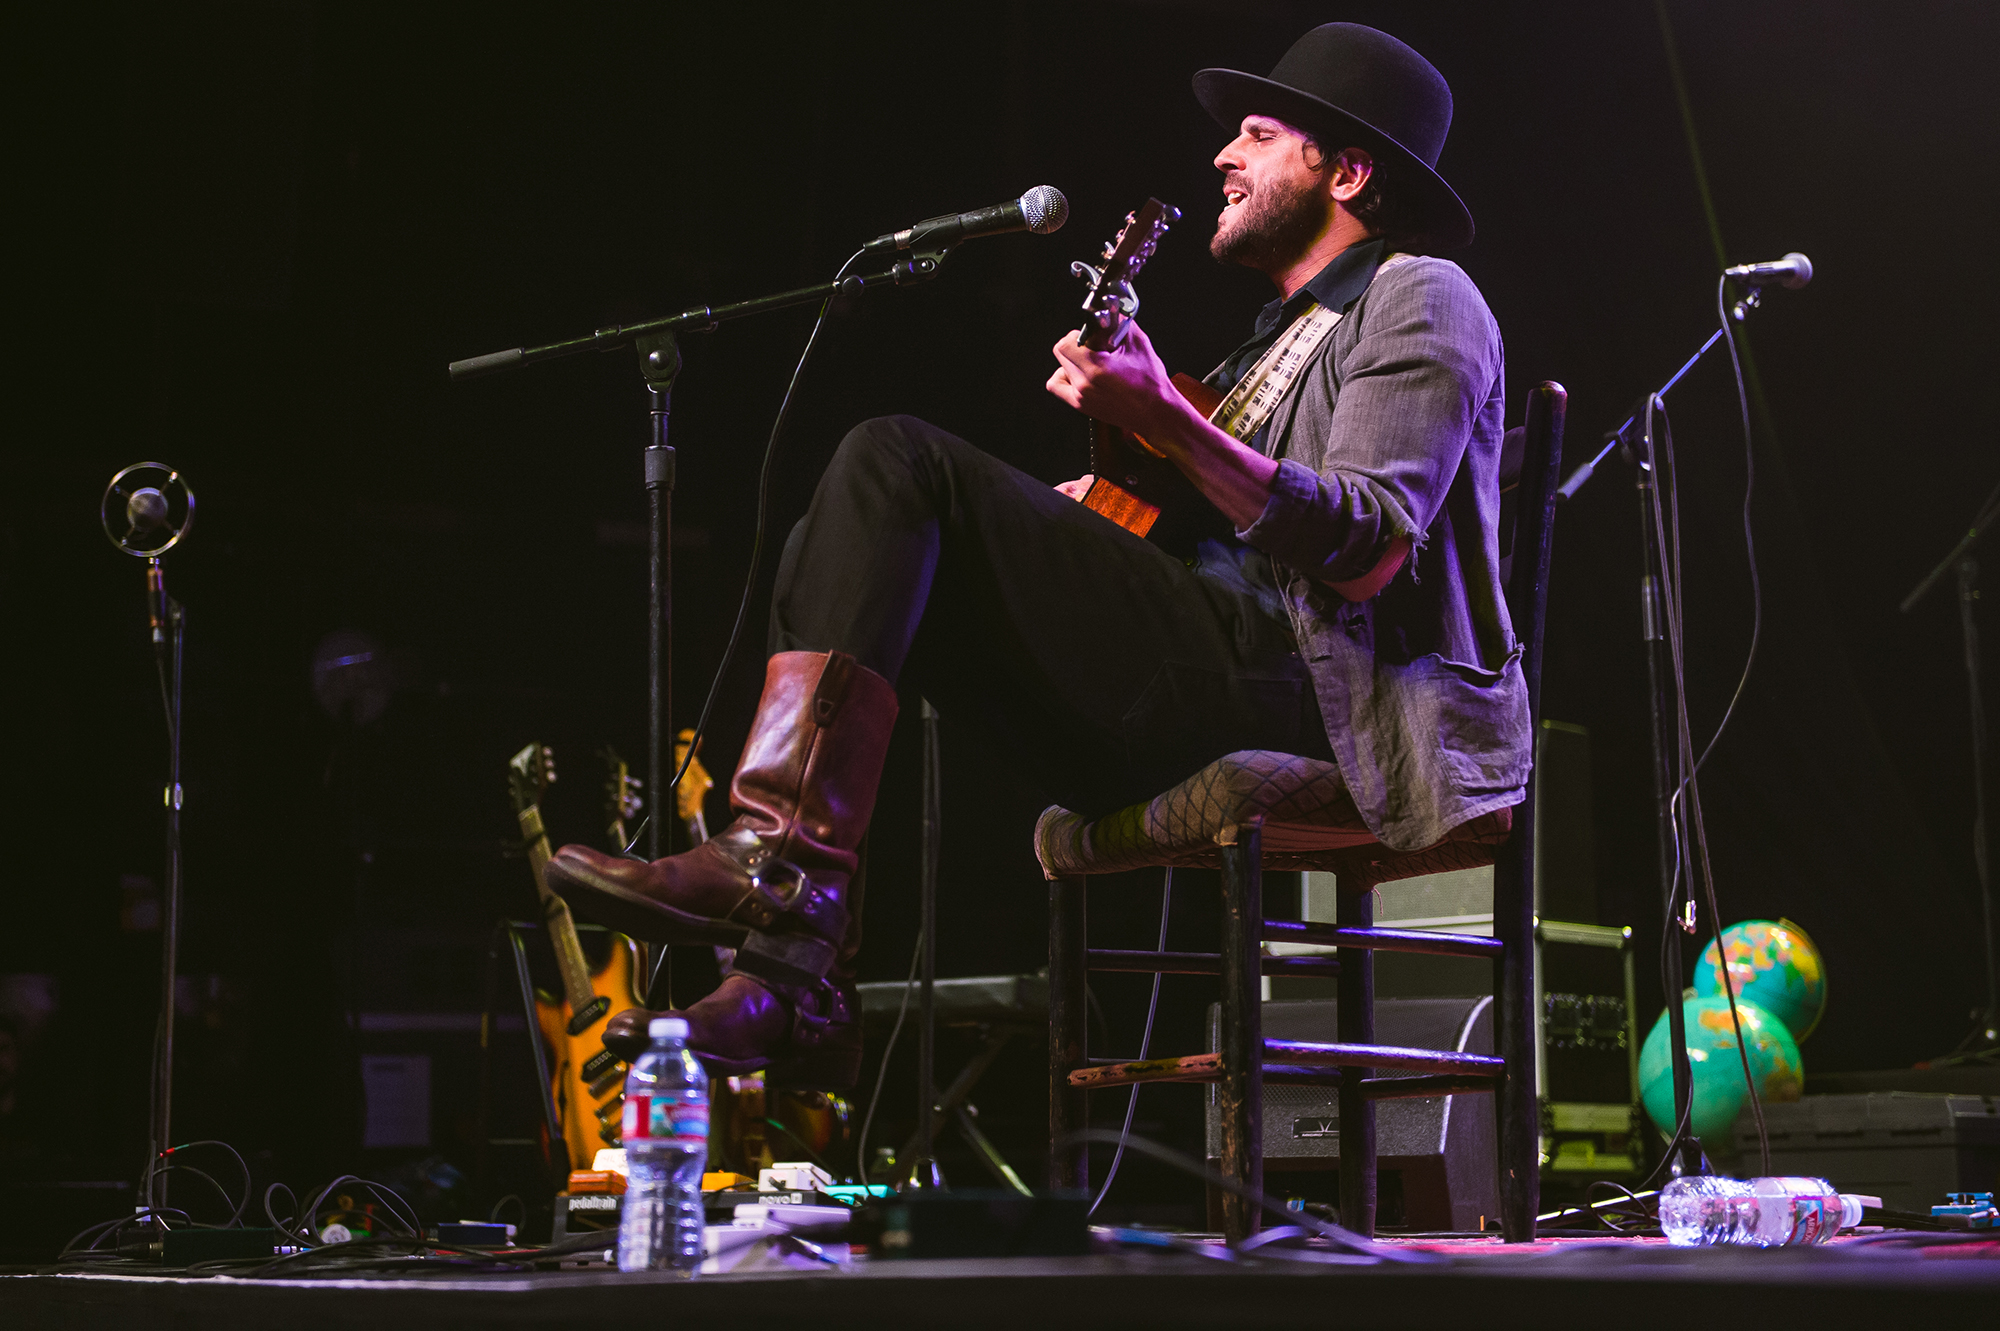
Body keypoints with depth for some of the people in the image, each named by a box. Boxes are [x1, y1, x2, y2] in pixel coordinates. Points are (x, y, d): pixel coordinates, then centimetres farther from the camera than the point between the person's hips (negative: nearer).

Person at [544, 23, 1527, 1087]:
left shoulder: (1421, 296, 4)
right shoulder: (1281, 333, 32)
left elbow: (1374, 541, -14)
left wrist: (1163, 422, -22)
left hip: (1294, 679, -9)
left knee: (899, 463, -17)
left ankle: (777, 869, -25)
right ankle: (788, 982, -11)